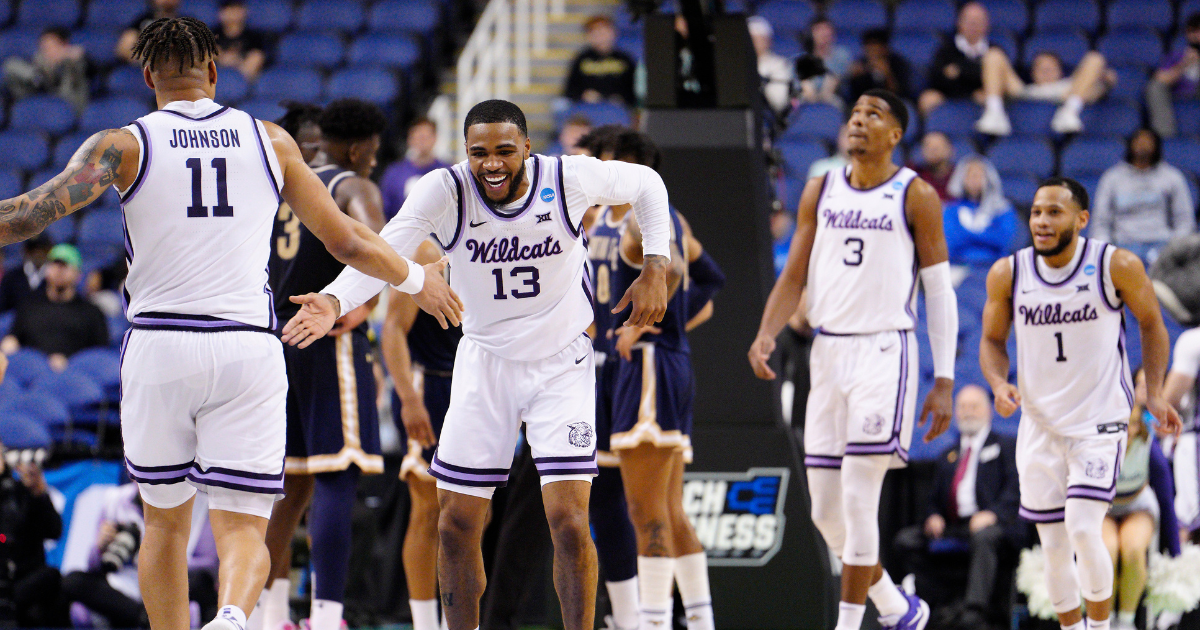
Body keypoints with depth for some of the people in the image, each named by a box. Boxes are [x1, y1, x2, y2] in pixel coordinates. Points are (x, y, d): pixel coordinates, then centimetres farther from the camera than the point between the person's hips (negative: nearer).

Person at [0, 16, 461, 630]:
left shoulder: (125, 145, 1)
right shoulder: (269, 141, 9)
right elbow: (347, 241, 15)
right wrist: (416, 280, 31)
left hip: (159, 344, 0)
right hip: (248, 346, 1)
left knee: (164, 521, 17)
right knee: (243, 527, -1)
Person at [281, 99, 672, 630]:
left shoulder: (570, 178, -17)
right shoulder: (445, 190, -19)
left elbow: (647, 185, 3)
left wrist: (655, 268, -7)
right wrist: (335, 302, -51)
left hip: (561, 362, -2)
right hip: (484, 362, 2)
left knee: (568, 521, -14)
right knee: (456, 525, 3)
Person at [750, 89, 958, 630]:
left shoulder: (915, 196, -1)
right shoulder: (820, 192, 11)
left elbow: (939, 291, -1)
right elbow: (795, 276, 11)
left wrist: (944, 381, -6)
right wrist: (766, 335, -7)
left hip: (884, 352, -5)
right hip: (828, 352, 5)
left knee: (858, 501, -13)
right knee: (826, 511, 6)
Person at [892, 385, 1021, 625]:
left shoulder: (1005, 446, 14)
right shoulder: (948, 456, 30)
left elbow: (1015, 488, -1)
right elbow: (935, 498, 26)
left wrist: (993, 513, -20)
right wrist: (933, 516, 0)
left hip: (992, 524, -6)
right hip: (953, 528, 6)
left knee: (983, 536, -41)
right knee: (906, 540, -17)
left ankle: (975, 610, -50)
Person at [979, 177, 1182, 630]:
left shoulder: (1117, 267, -12)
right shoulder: (1007, 274, -5)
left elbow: (1150, 322, 4)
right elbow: (992, 341, 9)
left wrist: (1154, 393, -3)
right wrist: (999, 384, -11)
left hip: (1100, 422, -3)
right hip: (1039, 426, 3)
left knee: (1083, 529, -18)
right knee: (1054, 548, 7)